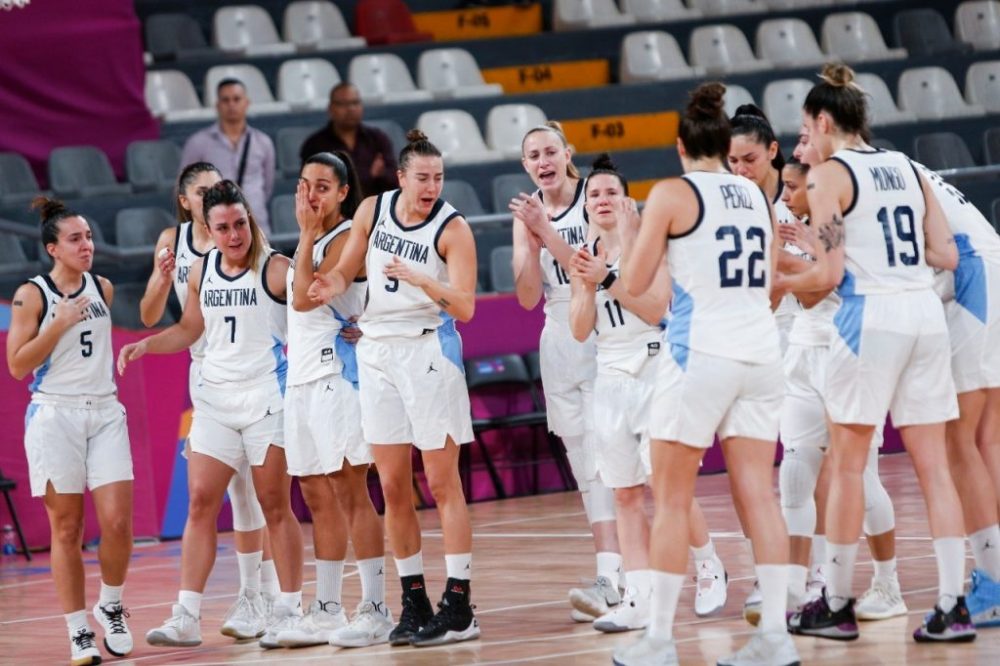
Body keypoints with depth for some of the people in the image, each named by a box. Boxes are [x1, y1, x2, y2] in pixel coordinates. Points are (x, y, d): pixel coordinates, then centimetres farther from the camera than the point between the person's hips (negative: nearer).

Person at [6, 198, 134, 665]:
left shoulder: (103, 289, 9)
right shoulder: (32, 296, -4)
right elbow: (16, 365, -8)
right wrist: (58, 325, -15)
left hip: (104, 413, 3)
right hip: (55, 415, -3)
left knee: (117, 522, -8)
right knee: (67, 530, 0)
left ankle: (111, 607, 16)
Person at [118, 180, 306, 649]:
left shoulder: (275, 269, -9)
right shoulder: (201, 272, 9)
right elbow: (189, 329, 21)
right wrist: (147, 345, 9)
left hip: (266, 398, -5)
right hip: (215, 399, 5)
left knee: (275, 506, 1)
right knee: (200, 503, 1)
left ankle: (289, 610, 10)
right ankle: (187, 617, 2)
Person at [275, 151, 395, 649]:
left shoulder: (347, 237, -10)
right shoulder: (314, 240, 18)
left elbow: (305, 298, -19)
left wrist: (307, 233, -16)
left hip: (336, 375, -9)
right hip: (301, 377, 9)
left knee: (349, 491, -9)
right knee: (317, 497, 11)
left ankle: (375, 610, -7)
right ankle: (326, 612, 15)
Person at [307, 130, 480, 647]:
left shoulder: (452, 229, -10)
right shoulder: (373, 211, 3)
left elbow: (465, 307, -16)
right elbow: (346, 268, 16)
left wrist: (421, 280, -31)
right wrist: (332, 284, -6)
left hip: (429, 351, -5)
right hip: (377, 350, 5)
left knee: (443, 484, -4)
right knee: (392, 489, 6)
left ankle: (458, 607, -3)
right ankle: (414, 603, 14)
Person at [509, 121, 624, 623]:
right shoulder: (527, 213, 8)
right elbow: (528, 296, 2)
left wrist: (546, 230, -22)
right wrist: (532, 238, -12)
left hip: (605, 334, -6)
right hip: (559, 340, 6)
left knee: (601, 455, -16)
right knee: (583, 464, 5)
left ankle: (609, 577, -22)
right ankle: (623, 565, 8)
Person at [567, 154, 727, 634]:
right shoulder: (584, 257, 10)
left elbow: (655, 307, -15)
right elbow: (580, 331, 4)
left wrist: (609, 279, -19)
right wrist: (588, 286, -11)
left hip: (655, 372, -5)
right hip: (611, 378, 5)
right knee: (626, 495, 2)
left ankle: (709, 568, 14)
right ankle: (638, 600, 2)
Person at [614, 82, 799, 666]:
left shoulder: (673, 194, -5)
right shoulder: (758, 196, 11)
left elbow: (635, 284, -3)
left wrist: (636, 234, 14)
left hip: (701, 353, -5)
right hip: (761, 351, 5)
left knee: (672, 500, 2)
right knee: (759, 495, 4)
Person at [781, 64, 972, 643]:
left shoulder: (831, 174, -4)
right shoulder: (907, 168, 14)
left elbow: (828, 274, -9)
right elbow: (947, 255, 11)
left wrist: (777, 283, 8)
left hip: (871, 314, -6)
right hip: (926, 312, 6)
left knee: (847, 465, 4)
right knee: (933, 465, 5)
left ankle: (837, 606, 9)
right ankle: (953, 607, -1)